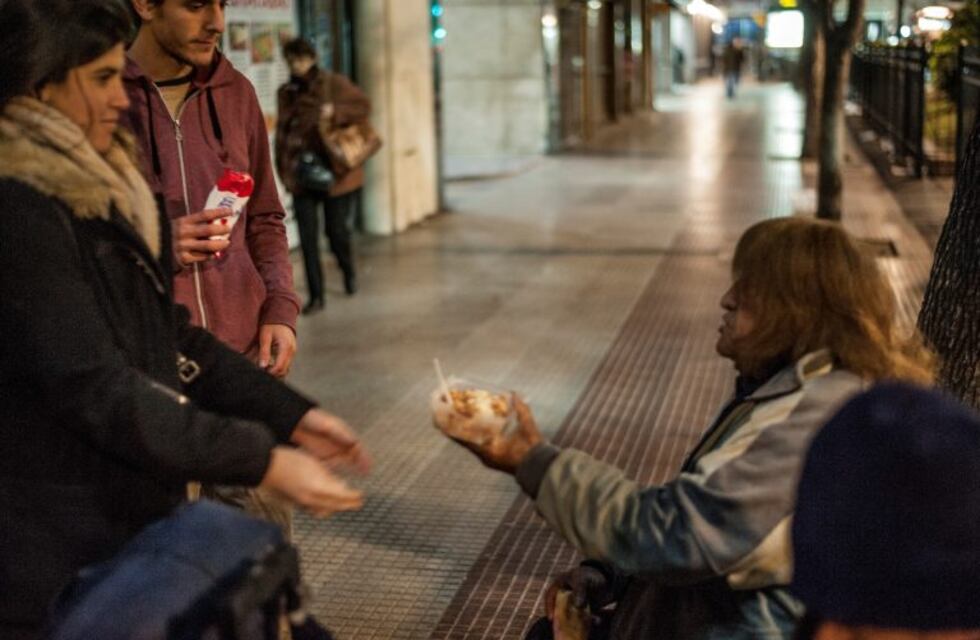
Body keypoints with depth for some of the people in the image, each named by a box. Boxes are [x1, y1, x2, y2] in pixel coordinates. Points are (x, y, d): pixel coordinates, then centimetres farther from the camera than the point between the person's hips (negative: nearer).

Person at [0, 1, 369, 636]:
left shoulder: (102, 188, 9)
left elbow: (169, 337, 12)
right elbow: (94, 389, -24)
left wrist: (292, 416, 4)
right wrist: (261, 460, -24)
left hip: (138, 514, 9)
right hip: (62, 552, -8)